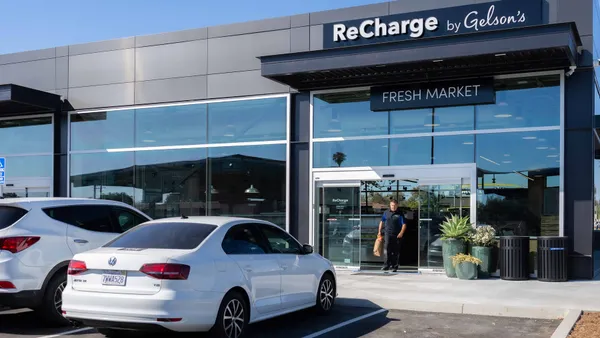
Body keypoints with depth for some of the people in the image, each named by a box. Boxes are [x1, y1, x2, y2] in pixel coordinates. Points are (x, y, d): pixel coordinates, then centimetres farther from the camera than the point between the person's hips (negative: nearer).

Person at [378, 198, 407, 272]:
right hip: (388, 233, 1)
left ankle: (395, 266, 14)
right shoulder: (386, 212, 9)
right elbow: (382, 222, 18)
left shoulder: (400, 214, 2)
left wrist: (401, 233, -13)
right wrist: (380, 231, 13)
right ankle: (387, 265, -12)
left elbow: (404, 224, -1)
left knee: (396, 251, 5)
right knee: (388, 249, -11)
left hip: (397, 235, -1)